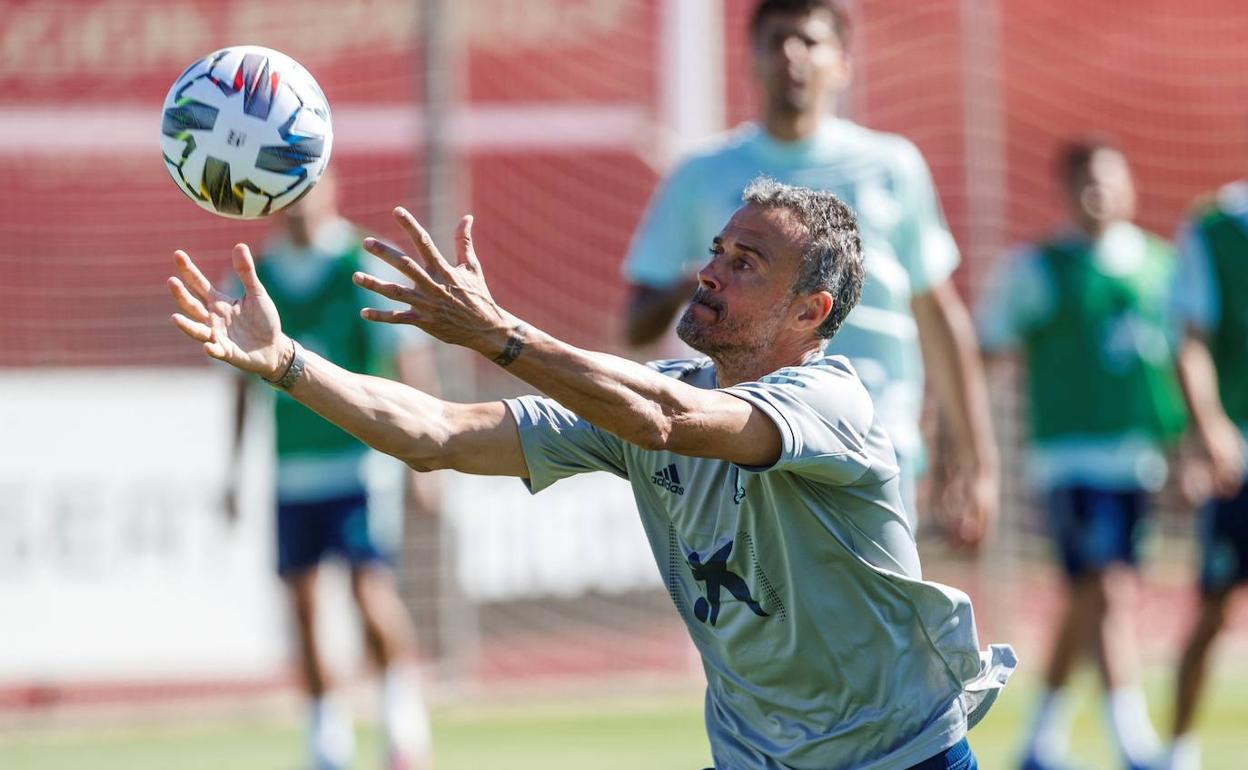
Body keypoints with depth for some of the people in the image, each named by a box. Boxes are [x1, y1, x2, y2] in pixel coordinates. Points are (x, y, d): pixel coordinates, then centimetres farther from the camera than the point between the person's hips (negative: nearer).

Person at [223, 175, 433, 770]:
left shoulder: (364, 269, -6)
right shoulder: (258, 280, 6)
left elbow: (402, 360, -6)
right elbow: (245, 376, 15)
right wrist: (235, 464, 14)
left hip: (360, 458, -4)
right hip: (291, 469, 4)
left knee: (371, 588, -16)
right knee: (302, 603, 6)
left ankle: (404, 711, 0)